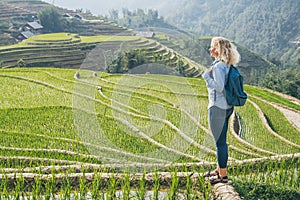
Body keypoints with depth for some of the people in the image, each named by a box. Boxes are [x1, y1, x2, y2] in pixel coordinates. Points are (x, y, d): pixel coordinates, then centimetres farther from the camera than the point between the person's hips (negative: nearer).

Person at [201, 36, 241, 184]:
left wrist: (206, 75, -17)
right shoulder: (227, 65, 11)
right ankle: (219, 170, 33)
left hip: (218, 108, -10)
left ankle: (223, 175, 11)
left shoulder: (218, 66, -18)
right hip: (226, 107, 10)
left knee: (220, 141, 0)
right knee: (221, 140, 19)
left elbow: (219, 87, -24)